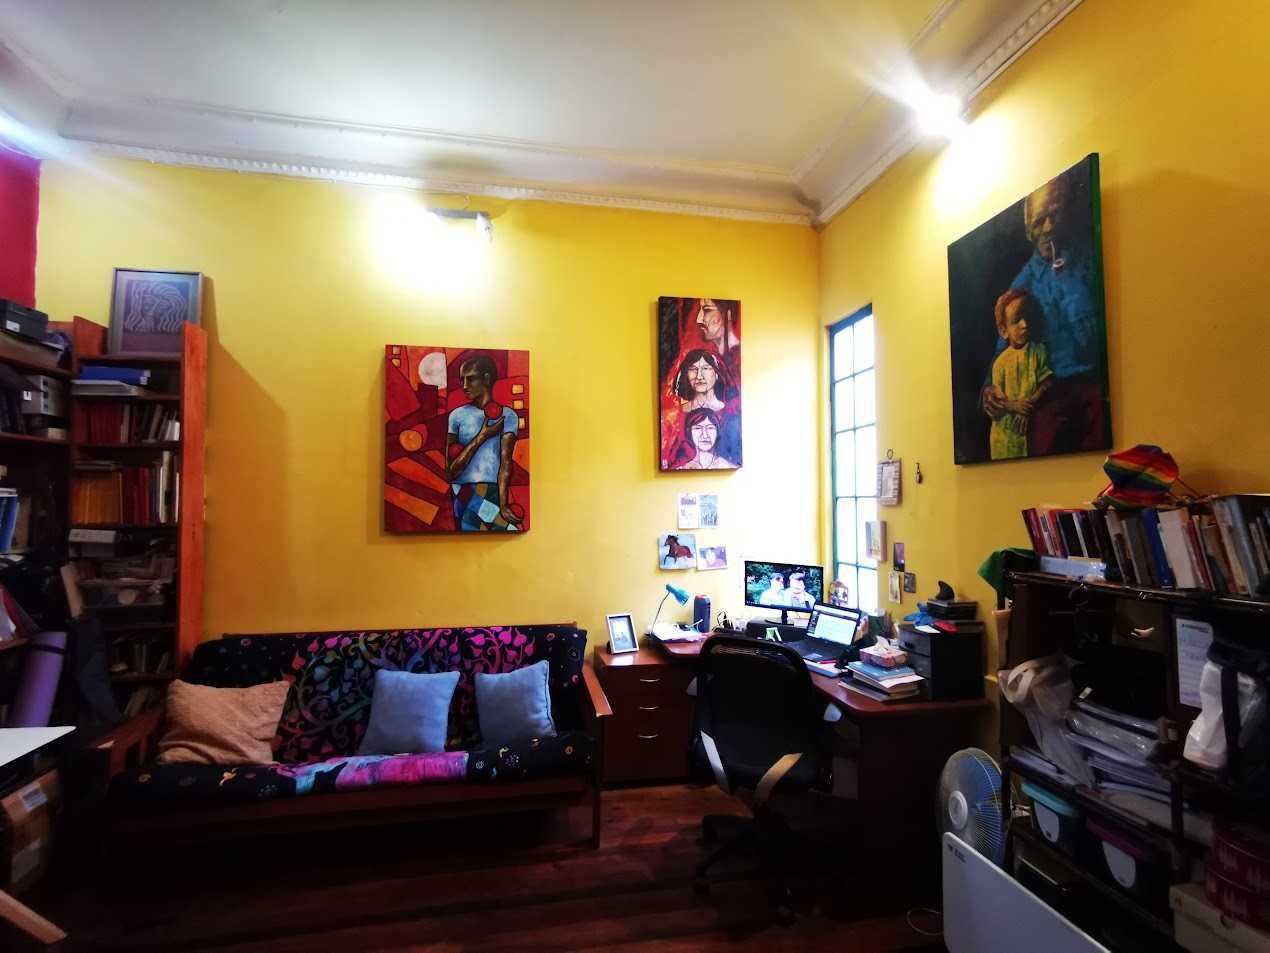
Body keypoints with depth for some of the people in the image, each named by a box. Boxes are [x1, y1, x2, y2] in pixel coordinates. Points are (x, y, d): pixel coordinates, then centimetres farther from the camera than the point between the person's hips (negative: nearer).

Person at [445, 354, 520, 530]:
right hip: (459, 493, 2)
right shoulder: (457, 415, 8)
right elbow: (451, 469, 0)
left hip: (493, 491, -2)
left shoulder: (507, 415, 3)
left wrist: (503, 504, -17)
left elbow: (506, 461, -7)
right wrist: (483, 436, -7)